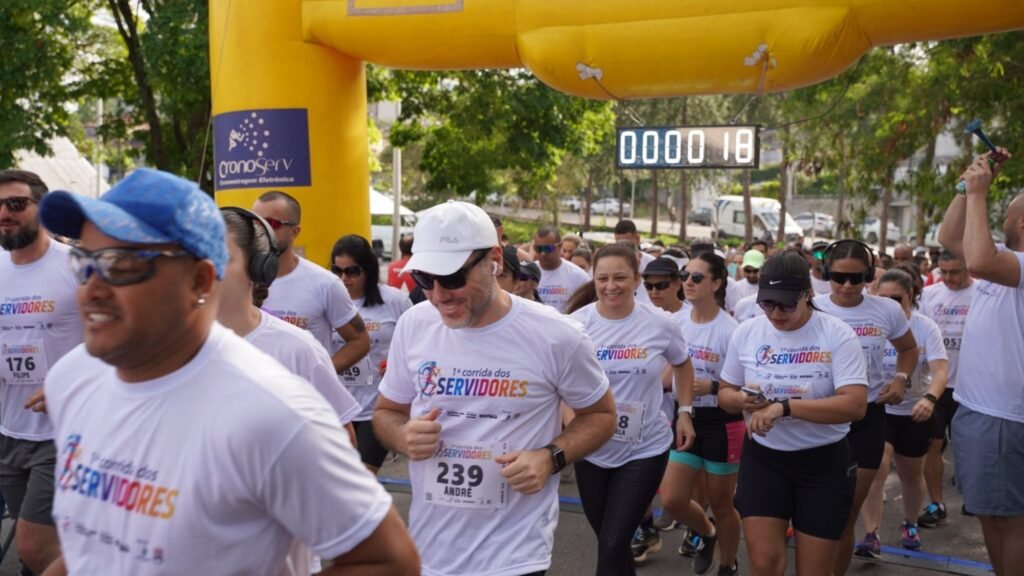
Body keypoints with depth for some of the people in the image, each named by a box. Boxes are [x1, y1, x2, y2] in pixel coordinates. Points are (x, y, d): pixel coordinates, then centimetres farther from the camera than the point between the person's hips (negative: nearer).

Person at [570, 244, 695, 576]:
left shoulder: (660, 324, -7)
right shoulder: (577, 323, -9)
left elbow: (683, 364, 13)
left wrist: (685, 412, 8)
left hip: (644, 450, -2)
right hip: (591, 450, 2)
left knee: (612, 548, -7)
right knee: (609, 543, 16)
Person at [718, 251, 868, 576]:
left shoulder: (838, 335, -13)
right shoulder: (746, 333, -1)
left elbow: (855, 405, -22)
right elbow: (724, 393, 9)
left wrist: (784, 407, -31)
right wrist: (741, 400, -16)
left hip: (823, 462, -2)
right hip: (762, 457, 2)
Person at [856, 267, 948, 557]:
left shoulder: (925, 327, -11)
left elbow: (940, 369, -21)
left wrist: (930, 398, -40)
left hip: (914, 412, 1)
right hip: (877, 409, -1)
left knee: (912, 475, 18)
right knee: (875, 470, -17)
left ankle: (910, 524, 42)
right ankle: (871, 535, -12)